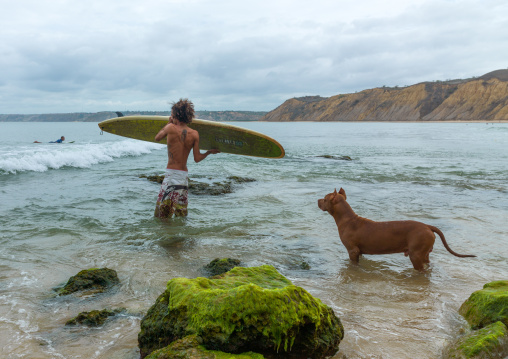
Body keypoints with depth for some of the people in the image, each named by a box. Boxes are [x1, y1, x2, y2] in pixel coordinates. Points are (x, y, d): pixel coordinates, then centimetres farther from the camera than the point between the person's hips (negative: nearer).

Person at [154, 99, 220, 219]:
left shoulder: (171, 128, -8)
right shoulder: (194, 134, -1)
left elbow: (157, 138, 11)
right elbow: (197, 158, 0)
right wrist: (209, 152, 18)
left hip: (171, 173, -4)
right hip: (184, 174, 4)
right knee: (181, 215, 15)